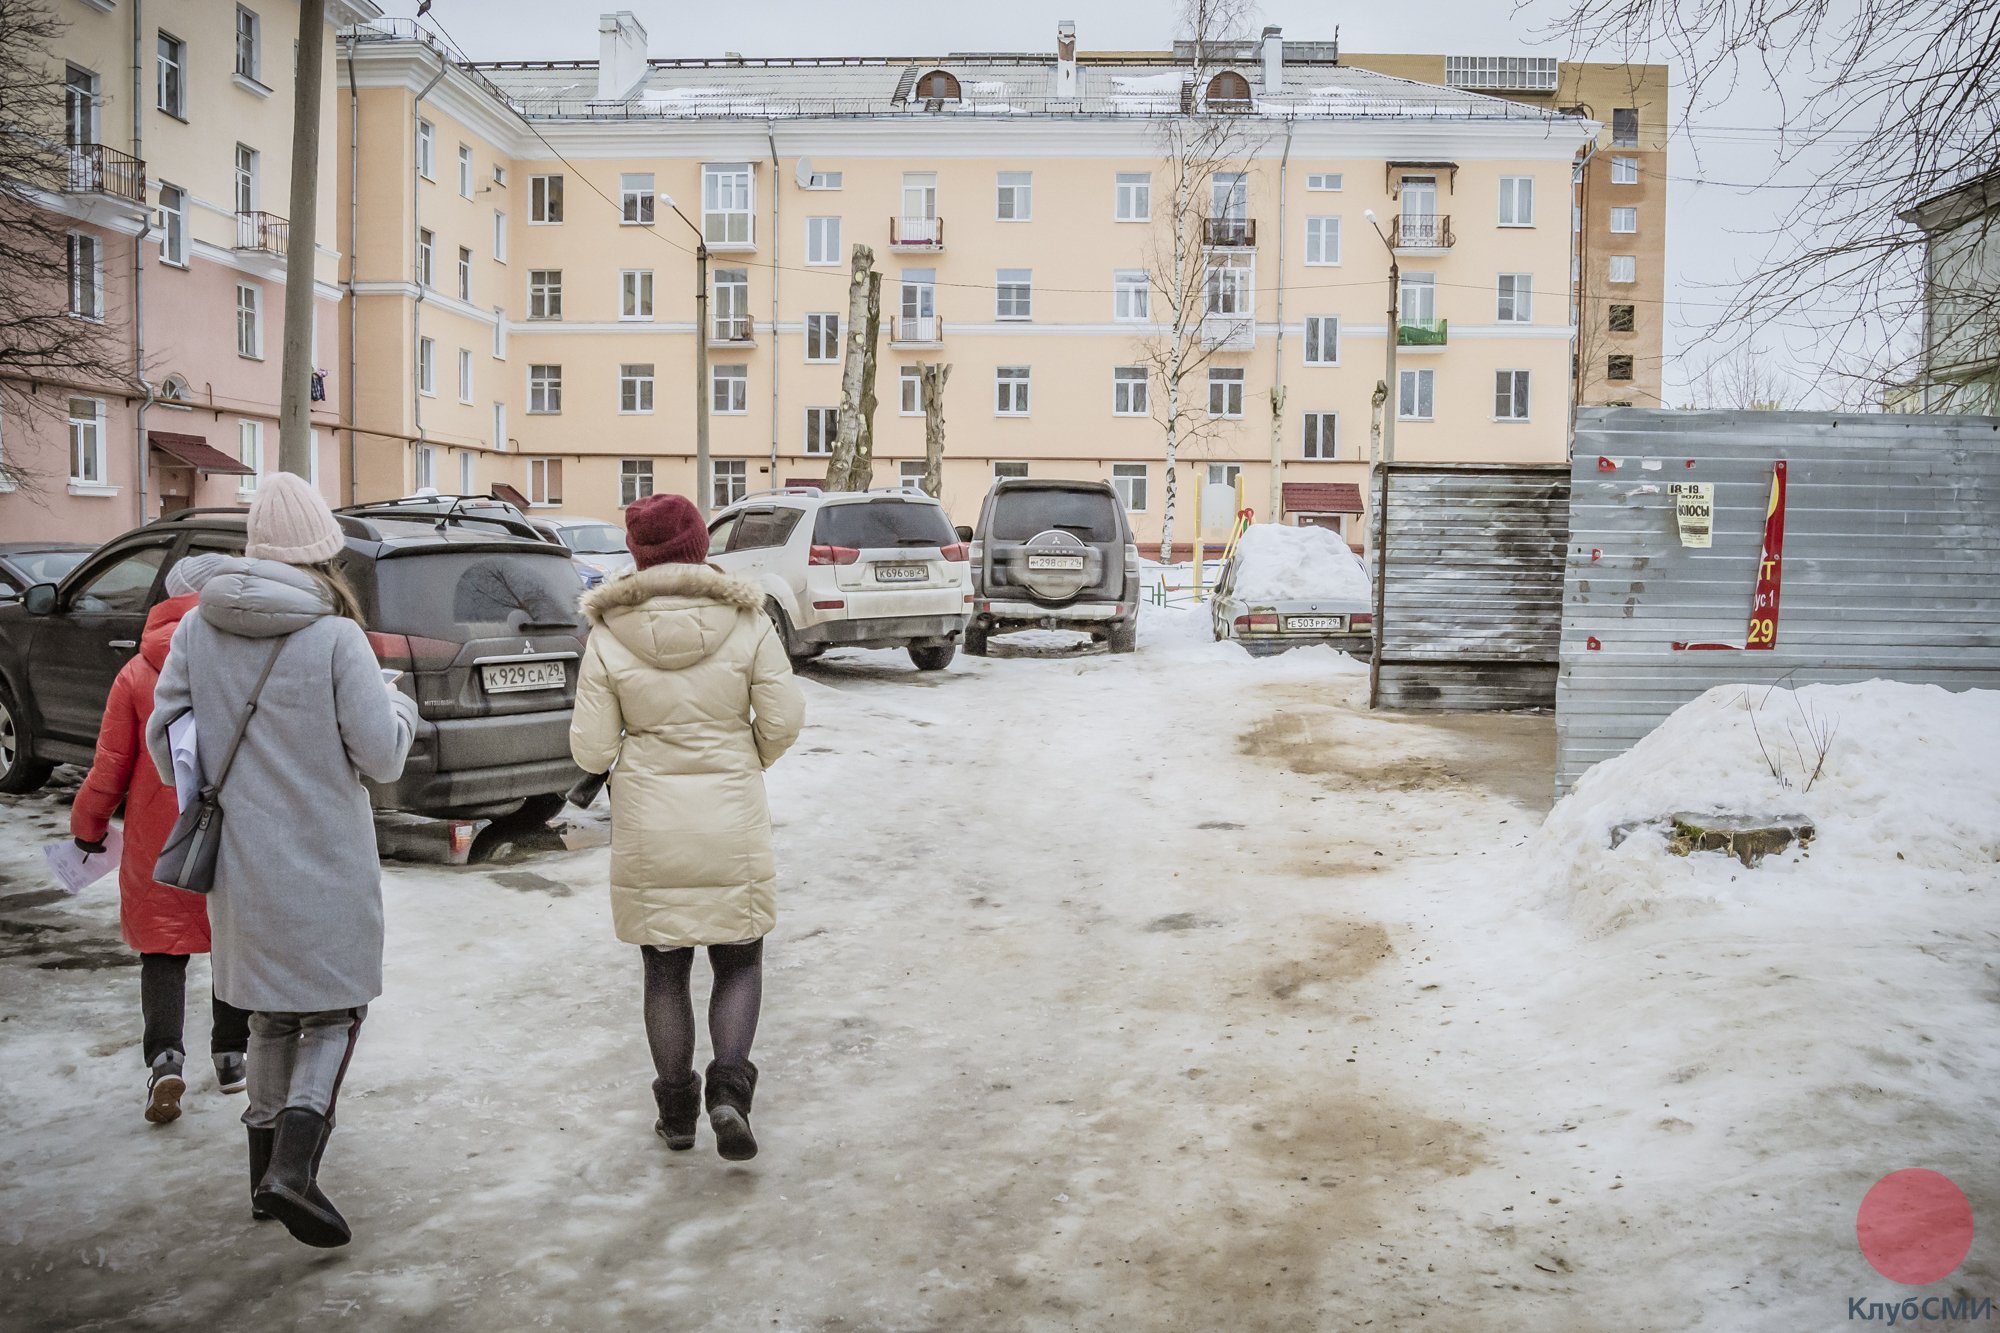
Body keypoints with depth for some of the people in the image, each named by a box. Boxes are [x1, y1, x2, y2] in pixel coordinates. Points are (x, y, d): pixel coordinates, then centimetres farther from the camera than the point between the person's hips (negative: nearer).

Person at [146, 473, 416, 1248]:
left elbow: (163, 739, 3)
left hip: (240, 861, 5)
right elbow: (381, 757, -14)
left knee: (270, 1014, 21)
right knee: (333, 1012, 9)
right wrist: (402, 711, 8)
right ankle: (292, 1165, -7)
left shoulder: (198, 629, -1)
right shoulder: (335, 637, -16)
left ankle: (267, 1171, 28)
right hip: (323, 862, -5)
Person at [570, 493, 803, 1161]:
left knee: (664, 972, 15)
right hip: (733, 827, 0)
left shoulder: (609, 636, -8)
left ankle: (677, 1111, 24)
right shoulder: (747, 623, -8)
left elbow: (591, 750, -8)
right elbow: (784, 720, -7)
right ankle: (728, 1089, -2)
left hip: (648, 830, 1)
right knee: (739, 963, 15)